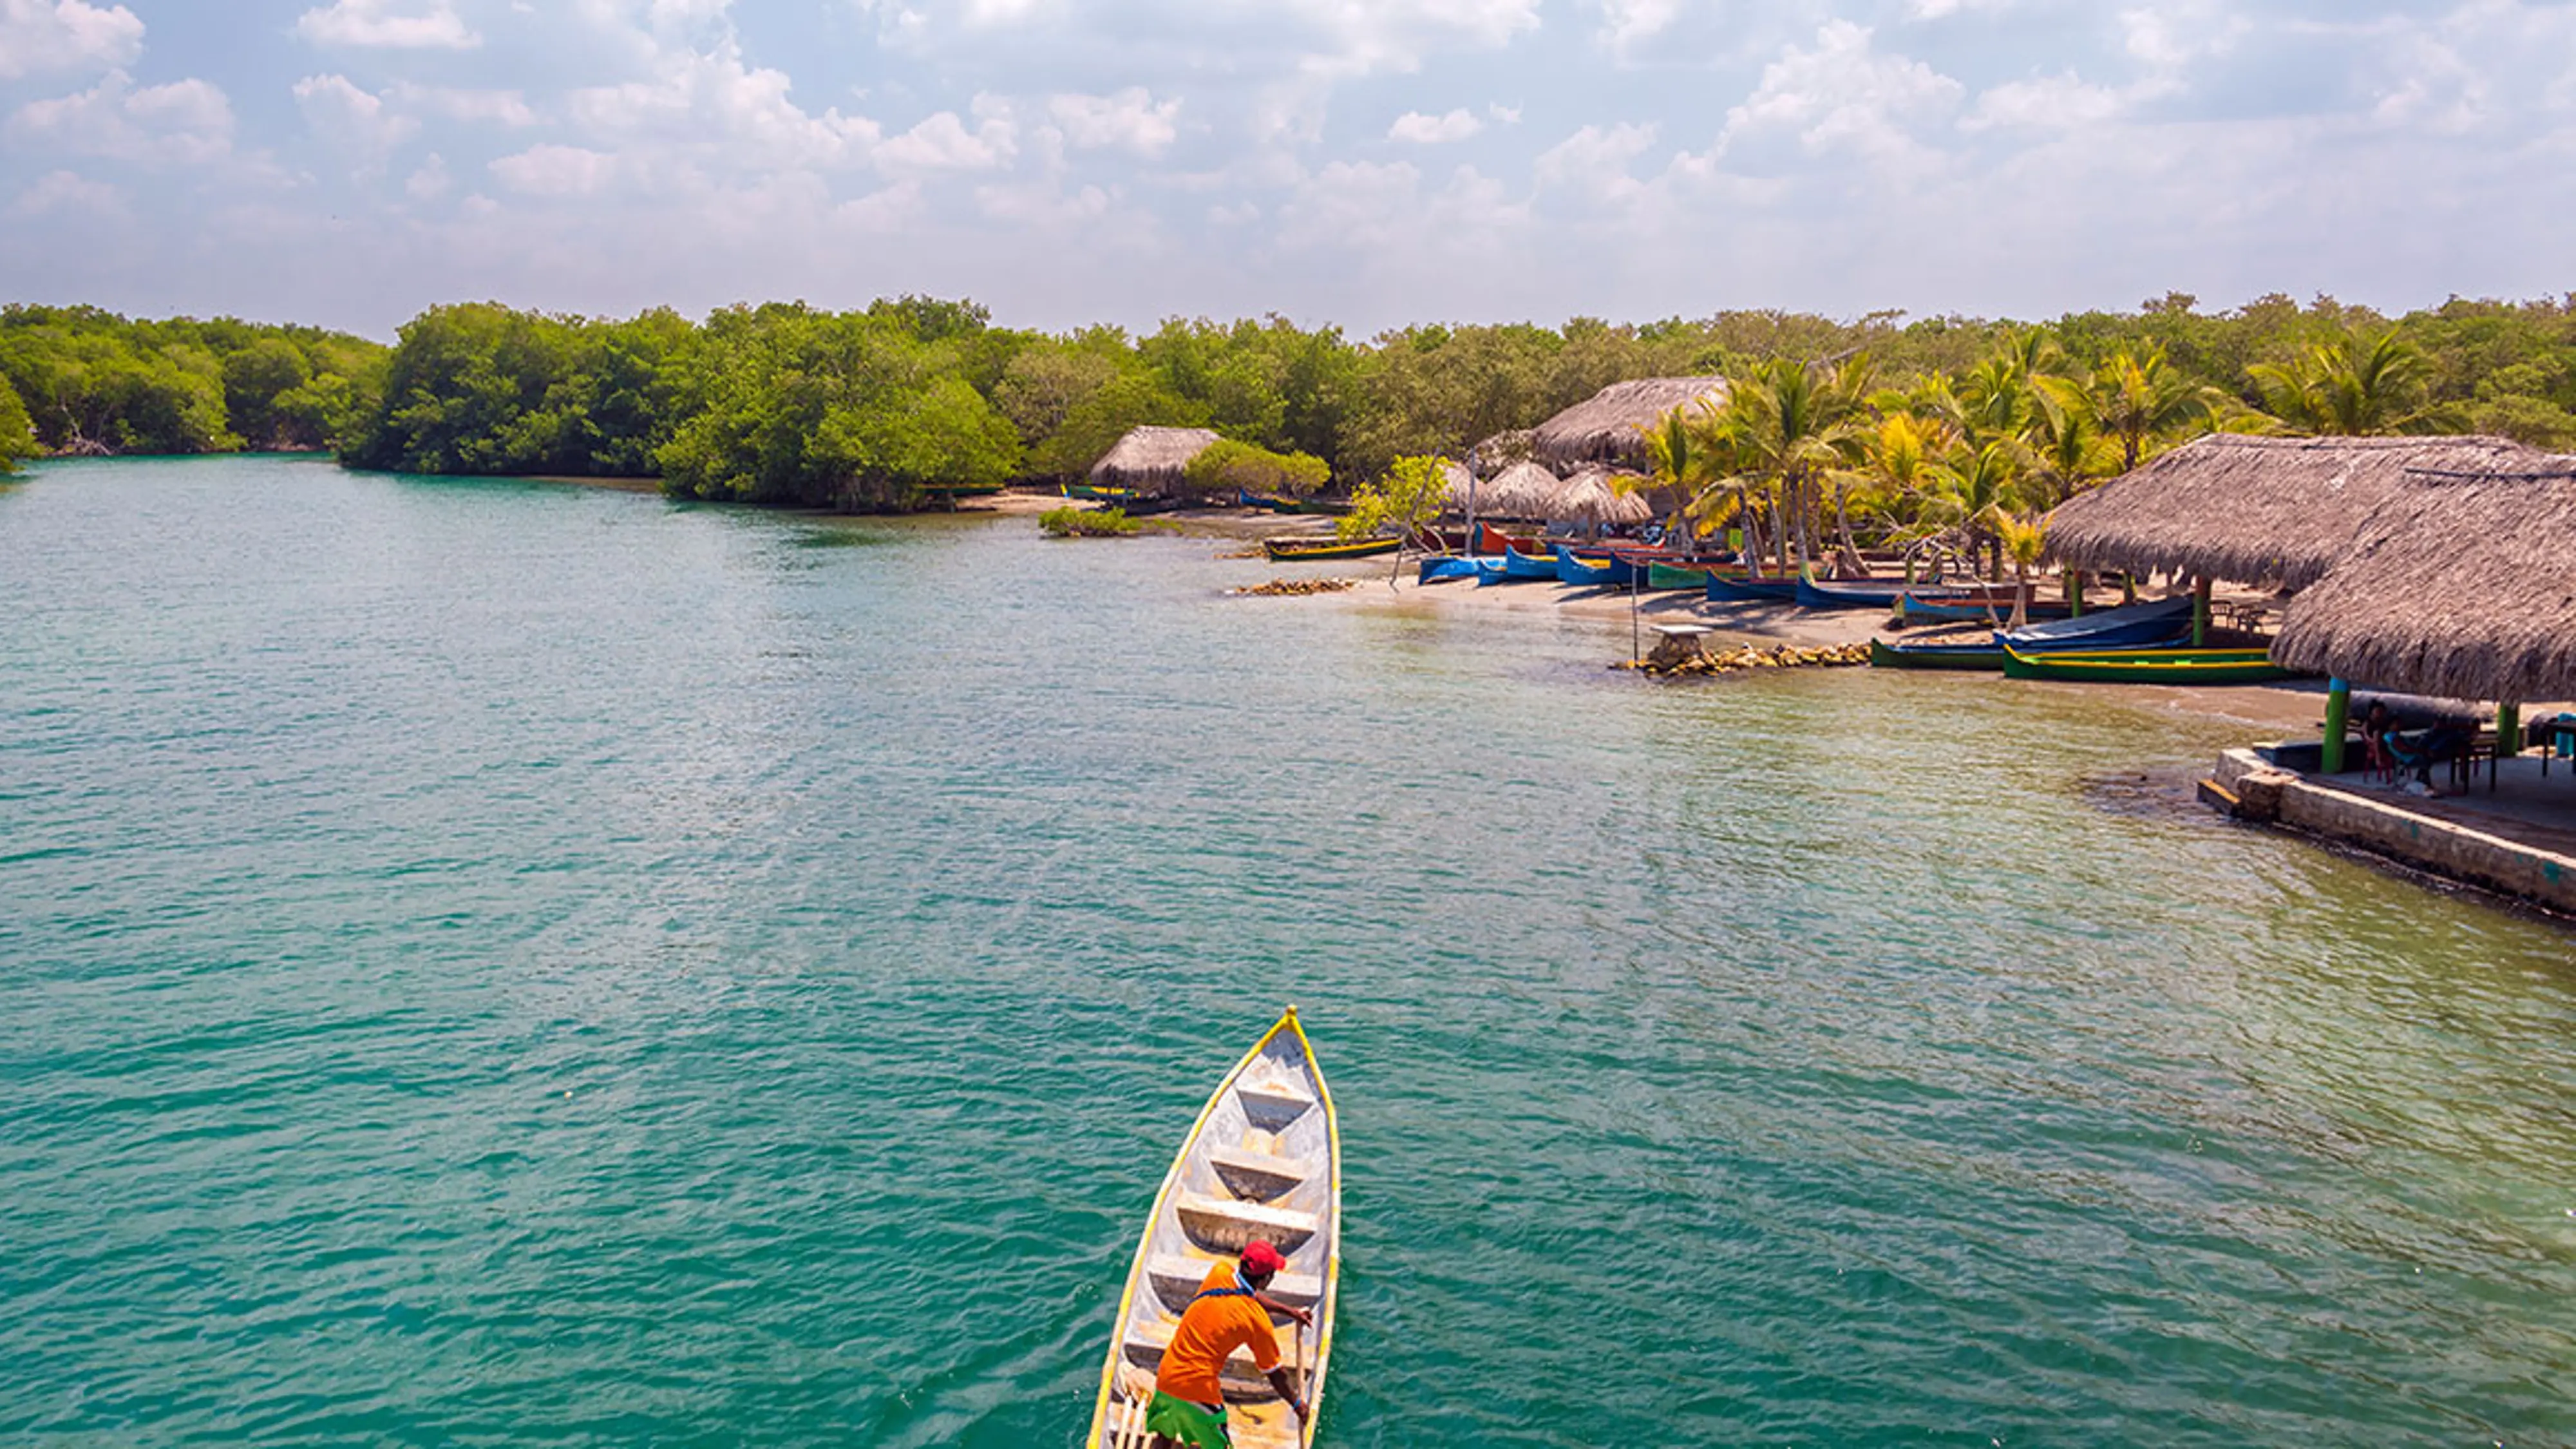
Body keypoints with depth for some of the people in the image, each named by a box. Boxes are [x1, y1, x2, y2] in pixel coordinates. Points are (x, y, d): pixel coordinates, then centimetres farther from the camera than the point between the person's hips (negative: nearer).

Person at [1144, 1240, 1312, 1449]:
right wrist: (1298, 1404, 13)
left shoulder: (1220, 1272, -4)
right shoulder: (1258, 1322, -16)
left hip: (1165, 1378, 6)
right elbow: (1276, 1374, -4)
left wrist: (1289, 1310, 28)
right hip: (1197, 1389, -6)